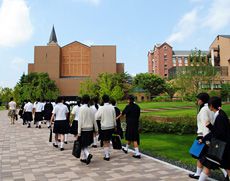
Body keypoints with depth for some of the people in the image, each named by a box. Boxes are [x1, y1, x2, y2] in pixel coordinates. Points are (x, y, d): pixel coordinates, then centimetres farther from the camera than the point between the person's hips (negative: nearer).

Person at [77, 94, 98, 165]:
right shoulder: (91, 109, 2)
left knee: (83, 145, 4)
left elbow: (80, 121, -13)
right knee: (85, 144, 17)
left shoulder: (81, 108, -12)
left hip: (83, 129, -5)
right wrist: (96, 129, 16)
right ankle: (84, 158, 23)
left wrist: (79, 132, -11)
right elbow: (94, 120, 7)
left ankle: (88, 154, -19)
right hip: (90, 129, 5)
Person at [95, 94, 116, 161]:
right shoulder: (112, 107, -4)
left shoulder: (101, 108, -14)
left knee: (105, 142, 7)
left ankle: (107, 155, 7)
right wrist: (115, 125, 16)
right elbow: (114, 117, 5)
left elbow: (96, 117, -11)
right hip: (111, 126, 4)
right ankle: (107, 153, 27)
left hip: (104, 127, -4)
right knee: (108, 141, 19)